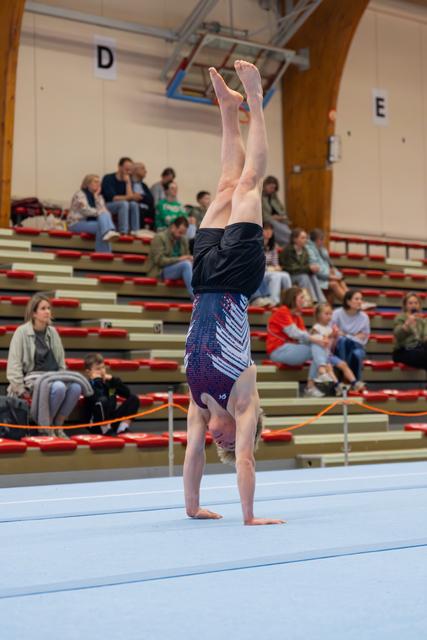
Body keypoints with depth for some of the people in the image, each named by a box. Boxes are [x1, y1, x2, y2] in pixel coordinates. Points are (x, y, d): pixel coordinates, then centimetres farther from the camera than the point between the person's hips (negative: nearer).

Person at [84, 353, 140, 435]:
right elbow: (96, 399, -28)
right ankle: (106, 430, -18)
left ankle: (124, 425, -12)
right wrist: (97, 381, -18)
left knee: (134, 399, -2)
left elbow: (127, 394, 6)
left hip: (112, 419, 6)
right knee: (103, 400, -34)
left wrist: (113, 380, -2)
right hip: (97, 424, -6)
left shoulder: (109, 381, 12)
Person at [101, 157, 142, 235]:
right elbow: (113, 198, -22)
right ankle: (123, 232, -38)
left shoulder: (127, 180, 4)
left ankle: (134, 232, -27)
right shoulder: (108, 178, -11)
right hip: (105, 206, -5)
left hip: (122, 206, 5)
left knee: (134, 204, -23)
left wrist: (128, 182, -15)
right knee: (124, 203, -32)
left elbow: (130, 198, -9)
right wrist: (130, 197, -30)